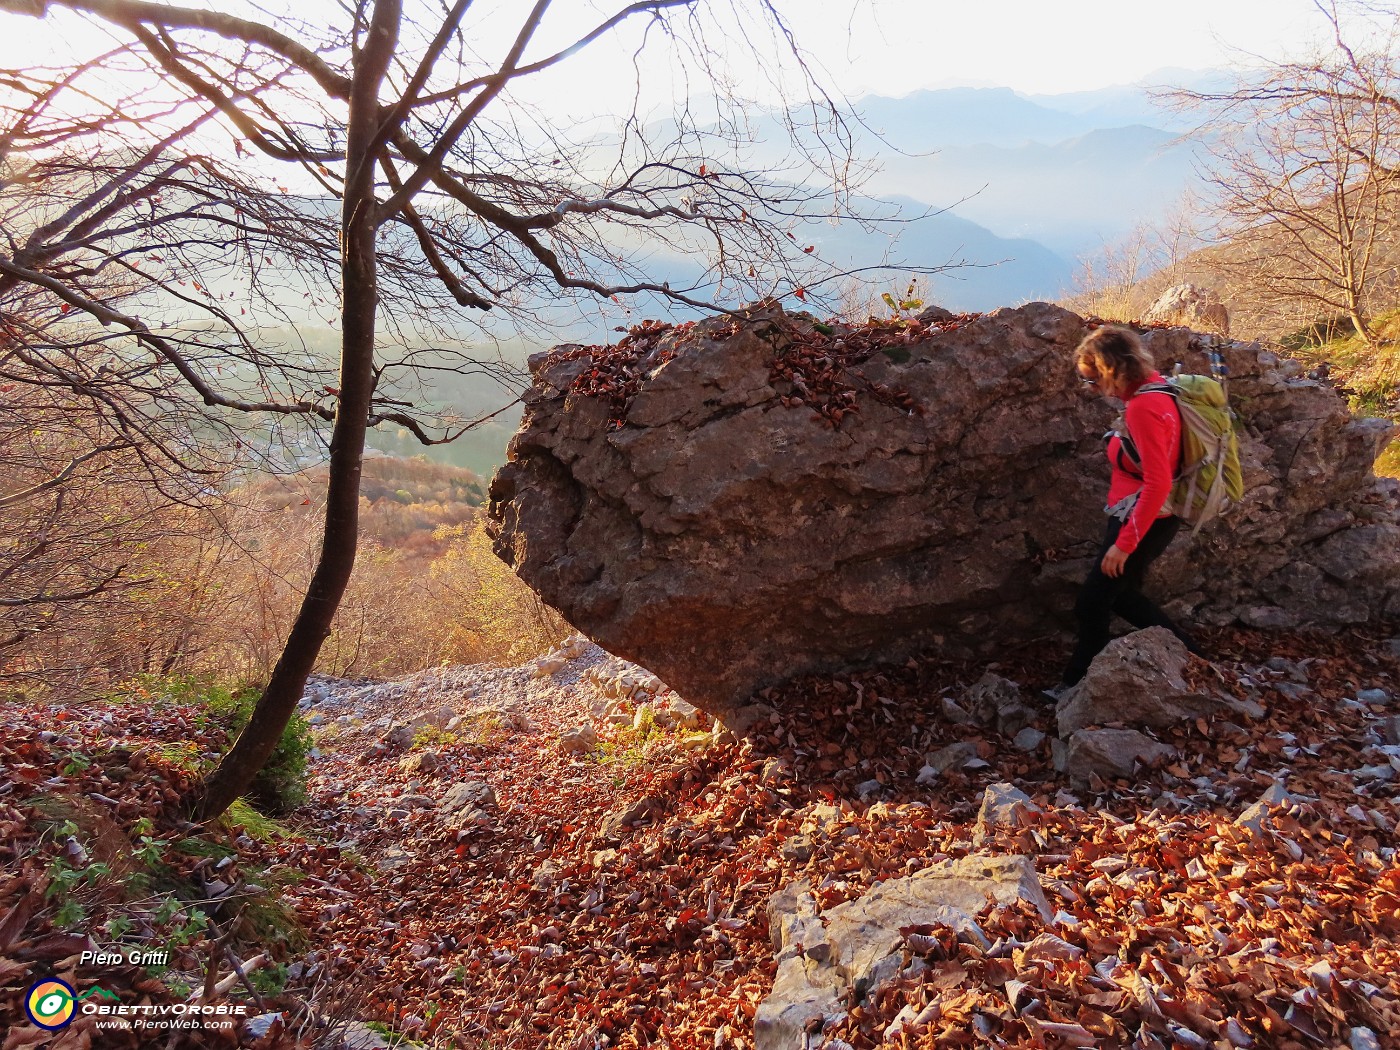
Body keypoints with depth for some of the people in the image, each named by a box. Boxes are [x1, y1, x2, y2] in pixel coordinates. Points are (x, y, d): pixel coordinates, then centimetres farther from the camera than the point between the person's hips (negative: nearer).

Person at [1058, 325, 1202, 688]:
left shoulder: (1142, 407, -25)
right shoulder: (1153, 387, 3)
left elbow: (1158, 484, -27)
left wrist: (1124, 543, -24)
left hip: (1143, 521, -10)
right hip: (1141, 517, 10)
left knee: (1091, 604, 2)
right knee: (1120, 595, 22)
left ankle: (1078, 682, 19)